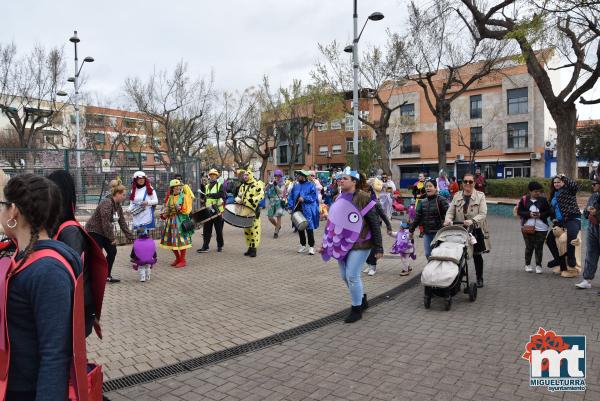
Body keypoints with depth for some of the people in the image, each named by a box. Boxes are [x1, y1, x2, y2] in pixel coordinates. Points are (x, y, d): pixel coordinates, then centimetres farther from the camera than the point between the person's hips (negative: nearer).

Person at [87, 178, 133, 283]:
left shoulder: (118, 205, 4)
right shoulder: (106, 203, -25)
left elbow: (122, 223, 7)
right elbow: (106, 223, -27)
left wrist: (130, 237, 5)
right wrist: (112, 238, -21)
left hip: (104, 232, 9)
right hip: (94, 231, -9)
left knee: (112, 251, 4)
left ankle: (107, 276, 14)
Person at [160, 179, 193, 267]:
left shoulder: (184, 197, -4)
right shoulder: (170, 198, 11)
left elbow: (187, 210, -6)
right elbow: (166, 208, 20)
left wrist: (180, 209, -21)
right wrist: (164, 214, 2)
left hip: (181, 221, -6)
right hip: (170, 220, 6)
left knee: (181, 240, -4)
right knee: (171, 240, 9)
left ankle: (182, 260, 7)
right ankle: (177, 258, 26)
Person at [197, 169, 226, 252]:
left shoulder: (220, 185, 1)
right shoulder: (207, 186, 17)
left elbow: (222, 194, -16)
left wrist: (211, 195, -20)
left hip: (217, 211, -4)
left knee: (219, 230, 5)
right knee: (206, 230, 1)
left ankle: (220, 245, 19)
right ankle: (205, 247, 4)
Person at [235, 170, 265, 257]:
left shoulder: (257, 184, -3)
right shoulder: (242, 186, 18)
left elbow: (261, 195, -12)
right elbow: (239, 196, 24)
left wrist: (251, 201, -24)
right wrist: (238, 200, 0)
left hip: (254, 211, -6)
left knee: (254, 229, -7)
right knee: (246, 230, 9)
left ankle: (254, 248, -3)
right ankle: (250, 248, 17)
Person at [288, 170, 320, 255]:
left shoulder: (310, 185, -4)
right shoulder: (296, 185, 12)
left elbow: (313, 197, -8)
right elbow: (291, 197, 11)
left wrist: (304, 198, -20)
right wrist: (290, 207, 0)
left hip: (307, 210, -5)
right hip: (297, 209, 5)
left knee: (309, 228, -4)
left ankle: (311, 246, 4)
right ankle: (303, 245, 26)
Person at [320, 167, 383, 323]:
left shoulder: (363, 198, -12)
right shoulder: (339, 199, 8)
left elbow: (374, 223, -11)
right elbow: (333, 223, 15)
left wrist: (378, 248, -13)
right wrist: (326, 244, 14)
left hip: (360, 244, -7)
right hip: (343, 244, 7)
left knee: (352, 275, -7)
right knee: (344, 275, 13)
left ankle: (357, 309, 13)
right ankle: (362, 299, 36)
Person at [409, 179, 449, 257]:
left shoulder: (441, 200, -6)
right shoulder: (423, 202, 11)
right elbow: (417, 217, 15)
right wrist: (411, 230, 16)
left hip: (438, 233, -5)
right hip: (427, 233, 5)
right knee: (428, 254, 7)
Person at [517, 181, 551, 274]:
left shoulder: (543, 200, 1)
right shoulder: (524, 200, 0)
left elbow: (549, 212, 3)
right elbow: (519, 211, 0)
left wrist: (540, 215, -14)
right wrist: (529, 214, -15)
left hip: (541, 228, 0)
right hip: (528, 227, 0)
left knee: (539, 247, 2)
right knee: (529, 246, 7)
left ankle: (538, 265, 14)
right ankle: (527, 265, 21)